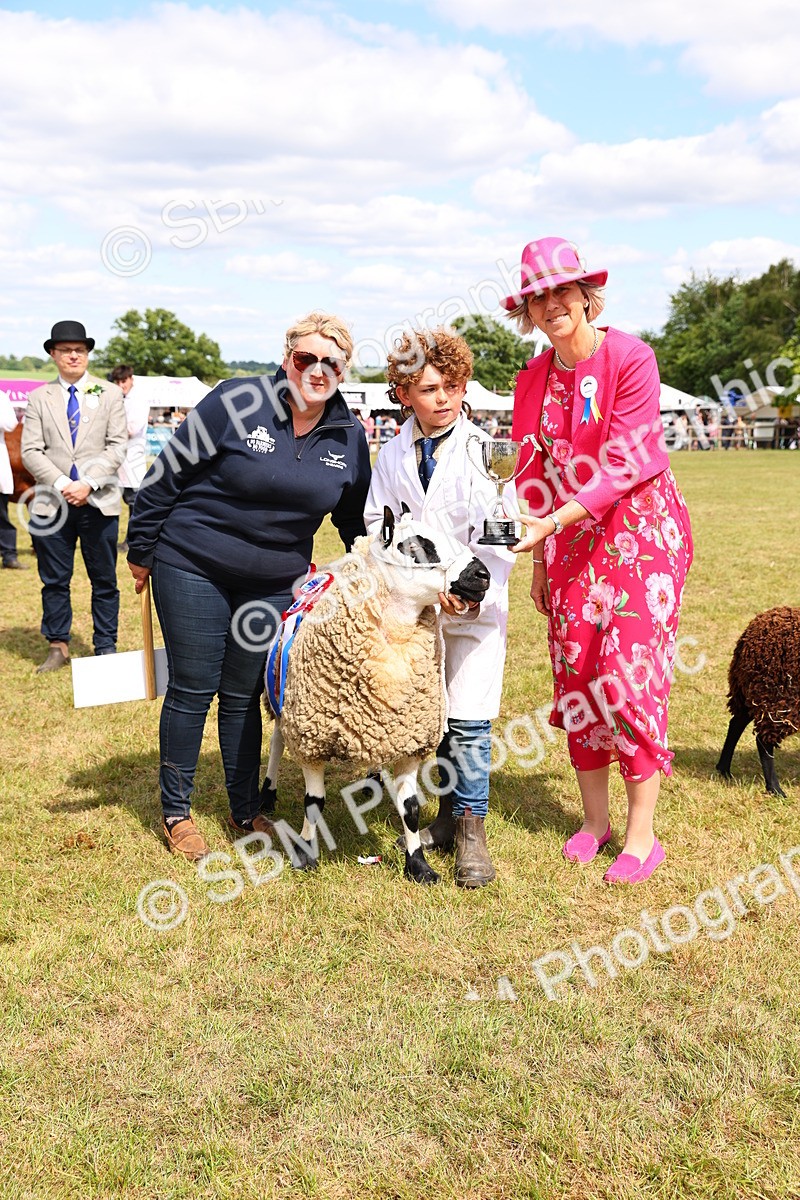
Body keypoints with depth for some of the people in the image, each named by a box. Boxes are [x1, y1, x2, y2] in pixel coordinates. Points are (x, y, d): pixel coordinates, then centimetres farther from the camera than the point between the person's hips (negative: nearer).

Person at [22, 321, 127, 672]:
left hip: (99, 501, -1)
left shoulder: (109, 394, 7)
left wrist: (89, 484, -13)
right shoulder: (39, 398, 8)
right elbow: (30, 451, 1)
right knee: (54, 580, 6)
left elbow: (117, 447, -1)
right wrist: (61, 484, -13)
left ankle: (106, 648, 15)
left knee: (104, 580, 5)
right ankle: (58, 647, 18)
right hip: (52, 502, 1)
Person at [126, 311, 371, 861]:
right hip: (193, 568, -3)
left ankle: (247, 811, 26)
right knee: (192, 689, 4)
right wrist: (141, 550, -3)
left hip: (274, 583, 3)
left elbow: (356, 520, 13)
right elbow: (166, 477, -8)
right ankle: (176, 812, 20)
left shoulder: (350, 436, 0)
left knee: (245, 694, 11)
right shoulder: (237, 404, -14)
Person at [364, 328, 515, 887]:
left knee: (468, 721, -5)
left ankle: (471, 829, 8)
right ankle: (448, 815, 26)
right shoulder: (393, 455, 6)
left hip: (477, 604, -4)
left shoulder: (485, 451, -6)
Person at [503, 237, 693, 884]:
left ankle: (642, 835, 2)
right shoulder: (533, 379, 7)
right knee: (575, 673, 4)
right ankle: (595, 819, 17)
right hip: (568, 536, 5)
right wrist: (539, 557, 10)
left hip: (639, 524, -5)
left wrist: (557, 519, -25)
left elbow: (625, 461, -16)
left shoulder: (631, 357, -10)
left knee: (631, 668, -8)